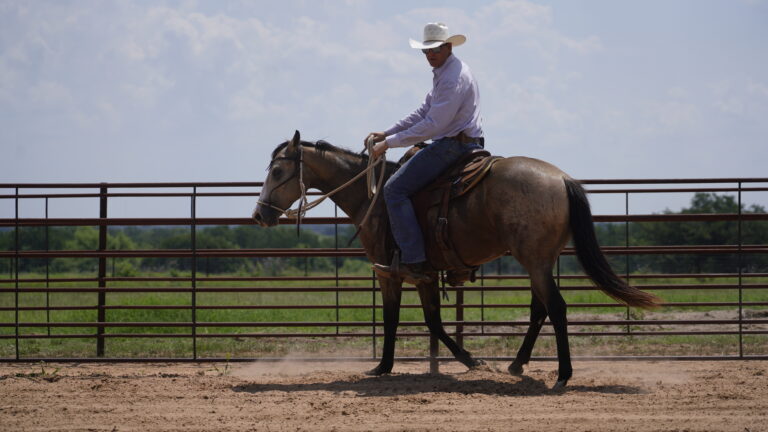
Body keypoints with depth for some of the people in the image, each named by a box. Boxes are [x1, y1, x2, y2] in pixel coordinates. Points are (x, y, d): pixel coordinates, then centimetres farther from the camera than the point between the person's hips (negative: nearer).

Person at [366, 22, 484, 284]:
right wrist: (387, 134, 13)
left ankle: (414, 263, -24)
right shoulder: (443, 73, 18)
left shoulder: (454, 76, -17)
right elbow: (423, 113, 22)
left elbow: (433, 124, -22)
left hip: (453, 145, -11)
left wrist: (390, 142, -18)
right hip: (453, 146, 11)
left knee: (395, 189, -17)